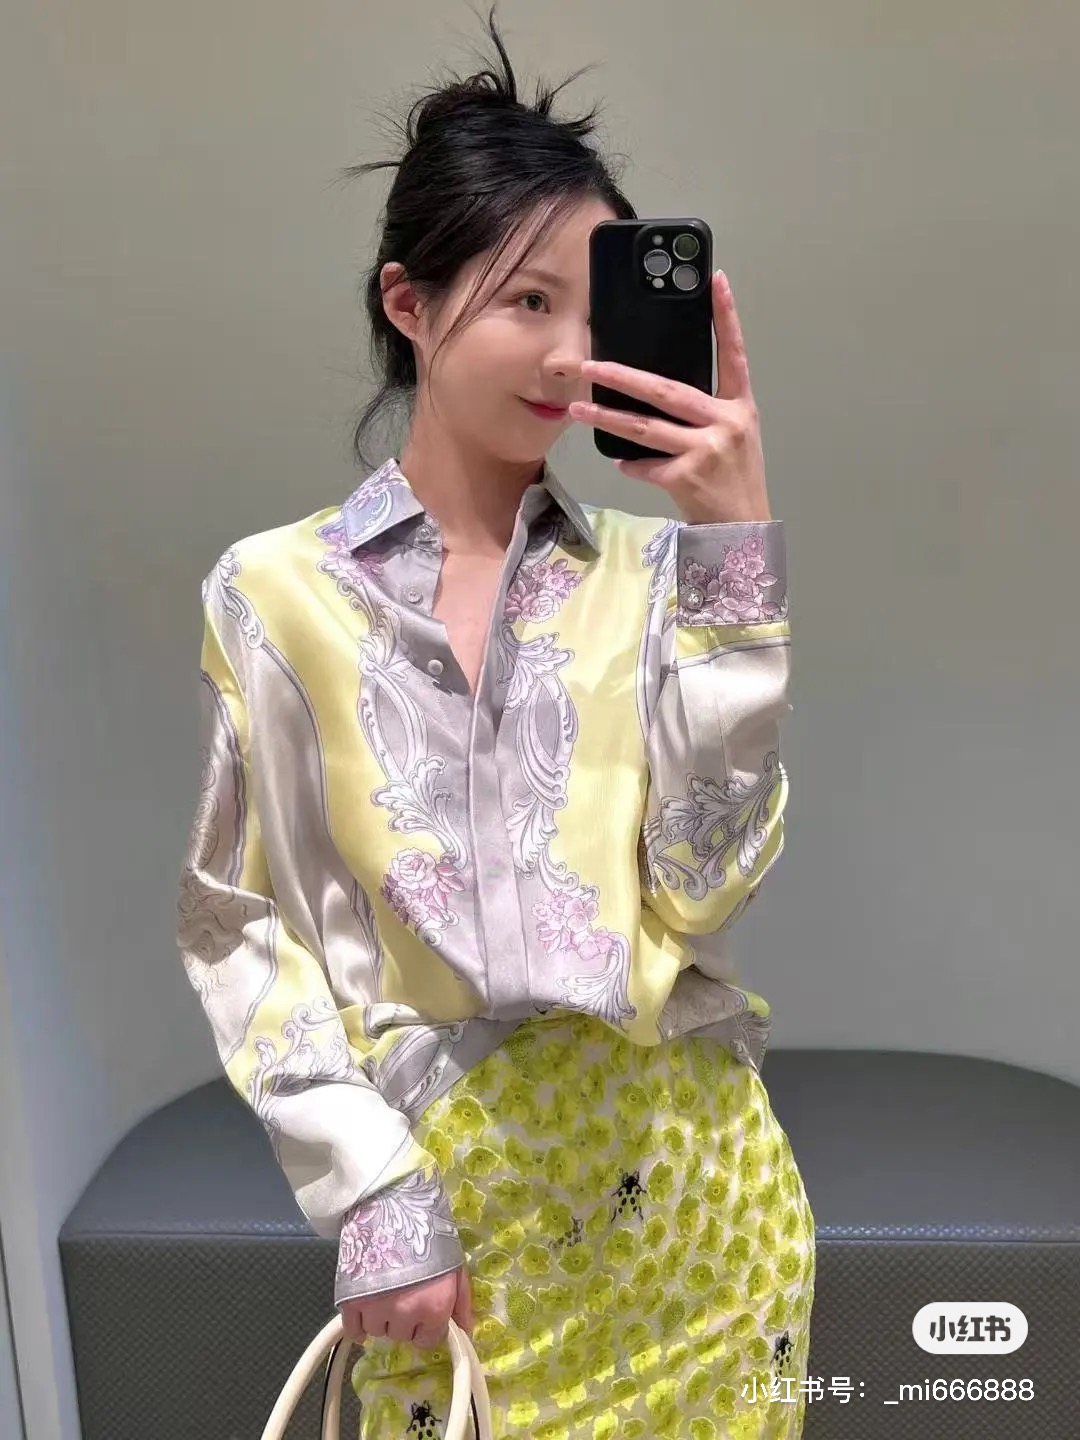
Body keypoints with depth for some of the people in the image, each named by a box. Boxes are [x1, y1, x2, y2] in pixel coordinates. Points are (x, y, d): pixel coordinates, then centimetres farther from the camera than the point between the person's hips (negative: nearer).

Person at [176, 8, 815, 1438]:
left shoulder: (652, 568, -2)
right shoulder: (274, 591, -4)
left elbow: (704, 885, -12)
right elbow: (241, 929, -2)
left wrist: (735, 549, -16)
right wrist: (370, 1196, -8)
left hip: (689, 1177, 2)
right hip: (443, 1196, -1)